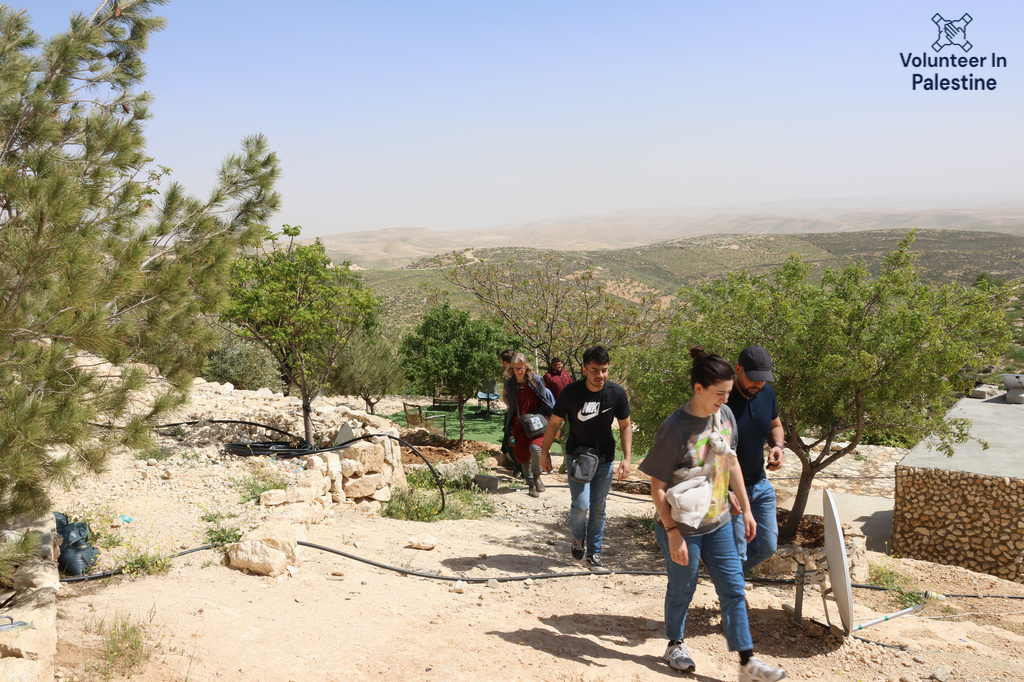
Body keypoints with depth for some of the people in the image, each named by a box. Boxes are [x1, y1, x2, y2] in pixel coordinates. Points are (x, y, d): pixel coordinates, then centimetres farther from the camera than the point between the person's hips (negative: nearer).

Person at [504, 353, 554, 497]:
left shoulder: (536, 380, -5)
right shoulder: (509, 384, 1)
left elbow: (545, 398, 5)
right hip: (518, 424, 3)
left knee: (535, 447, -23)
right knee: (523, 453, 1)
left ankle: (537, 476, 1)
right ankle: (531, 484, 16)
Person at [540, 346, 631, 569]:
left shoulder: (617, 393, -12)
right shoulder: (571, 392, -17)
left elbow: (625, 426, -1)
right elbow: (554, 423, -6)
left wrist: (627, 457, -10)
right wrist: (544, 452, -4)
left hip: (604, 458, 2)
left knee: (598, 508, 8)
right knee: (581, 505, -13)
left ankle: (594, 553, 24)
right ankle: (578, 538, 19)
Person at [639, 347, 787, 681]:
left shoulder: (725, 415, -3)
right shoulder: (674, 429, -23)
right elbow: (657, 487, -18)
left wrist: (746, 509, 13)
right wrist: (673, 534, -19)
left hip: (718, 523, 6)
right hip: (682, 527, -5)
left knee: (733, 590, 7)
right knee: (682, 590, 13)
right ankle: (675, 645, 37)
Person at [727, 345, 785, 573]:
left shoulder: (767, 392, -4)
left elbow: (775, 426, 16)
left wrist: (777, 446, -8)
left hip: (760, 484, 7)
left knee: (767, 547, 15)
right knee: (736, 553, -3)